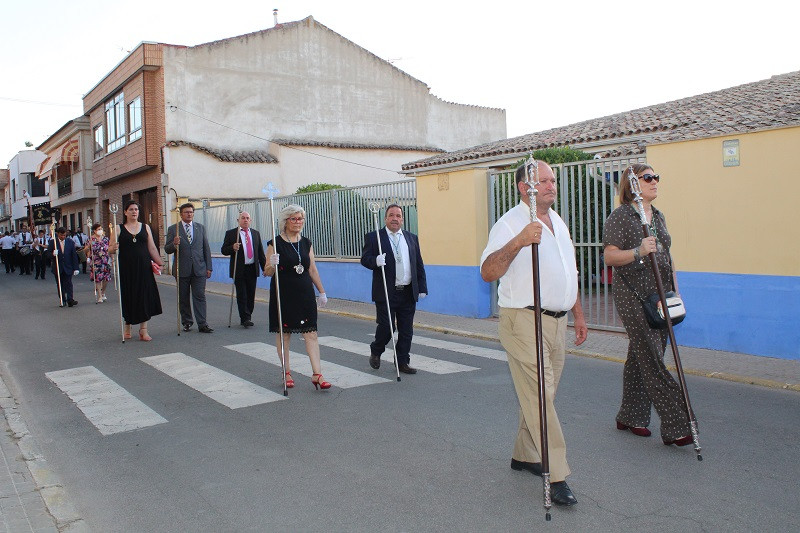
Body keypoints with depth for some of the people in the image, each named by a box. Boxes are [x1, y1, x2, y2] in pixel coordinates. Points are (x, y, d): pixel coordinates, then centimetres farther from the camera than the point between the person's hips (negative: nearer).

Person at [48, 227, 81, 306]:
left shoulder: (70, 242, 3)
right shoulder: (53, 242, 0)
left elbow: (74, 255, 3)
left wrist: (76, 268, -2)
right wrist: (53, 254, -26)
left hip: (68, 268, 0)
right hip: (57, 268, 1)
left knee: (68, 284, -7)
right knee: (60, 285, 6)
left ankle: (70, 300, -11)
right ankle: (62, 301, 13)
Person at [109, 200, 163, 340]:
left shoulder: (145, 227, 10)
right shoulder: (119, 229, 4)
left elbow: (152, 248, 10)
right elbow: (110, 249, 1)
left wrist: (159, 262, 3)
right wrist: (113, 248, -22)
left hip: (143, 267, 1)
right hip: (126, 268, -1)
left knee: (144, 296, -2)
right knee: (128, 296, 5)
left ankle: (143, 330, 4)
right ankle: (127, 325, 25)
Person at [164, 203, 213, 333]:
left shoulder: (200, 228, 12)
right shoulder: (173, 229, 4)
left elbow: (206, 248, 12)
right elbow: (167, 249, 1)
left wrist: (208, 267, 7)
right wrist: (174, 244, -21)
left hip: (199, 268, 1)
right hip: (182, 269, -1)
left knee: (200, 297, -4)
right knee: (183, 298, 7)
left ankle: (202, 324, -5)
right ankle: (187, 323, 19)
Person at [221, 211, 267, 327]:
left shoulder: (255, 233, 14)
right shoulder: (231, 233, 2)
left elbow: (260, 252, 14)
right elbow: (224, 250, 0)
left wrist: (264, 267, 9)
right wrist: (232, 248, -20)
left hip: (252, 269, 4)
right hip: (239, 270, -3)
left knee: (251, 295, 7)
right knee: (242, 295, -5)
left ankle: (247, 317, 18)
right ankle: (245, 318, -2)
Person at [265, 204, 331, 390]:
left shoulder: (306, 243, 10)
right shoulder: (276, 244, -4)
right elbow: (268, 272, -4)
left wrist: (322, 292, 16)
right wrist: (272, 264, -26)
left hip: (305, 294, 4)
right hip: (283, 294, -3)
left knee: (311, 332, -2)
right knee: (283, 333, 5)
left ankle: (317, 374, -3)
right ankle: (287, 373, 17)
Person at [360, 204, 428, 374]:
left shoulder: (412, 238, 13)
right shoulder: (373, 237, 1)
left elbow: (419, 265, 14)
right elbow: (364, 259, -4)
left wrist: (422, 288, 8)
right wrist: (375, 261, -26)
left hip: (408, 294, 4)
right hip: (386, 293, -4)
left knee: (406, 331, 8)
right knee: (385, 328, -1)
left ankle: (402, 362, 20)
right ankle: (375, 352, 27)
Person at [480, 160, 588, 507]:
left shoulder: (558, 223, 16)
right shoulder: (510, 224, -11)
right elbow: (488, 273, -24)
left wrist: (578, 315, 22)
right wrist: (518, 242, -36)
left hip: (557, 322, 8)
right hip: (524, 321, -8)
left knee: (540, 394, 14)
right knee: (539, 395, -8)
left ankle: (524, 455, 29)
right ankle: (557, 477, -5)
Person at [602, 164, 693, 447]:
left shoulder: (658, 216, 16)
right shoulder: (620, 216, -7)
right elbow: (609, 256, -13)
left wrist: (675, 290, 18)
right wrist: (638, 252, -28)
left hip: (659, 295, 8)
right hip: (633, 296, -8)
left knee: (641, 357, 12)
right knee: (652, 360, -8)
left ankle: (630, 417, 24)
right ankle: (675, 426, -6)